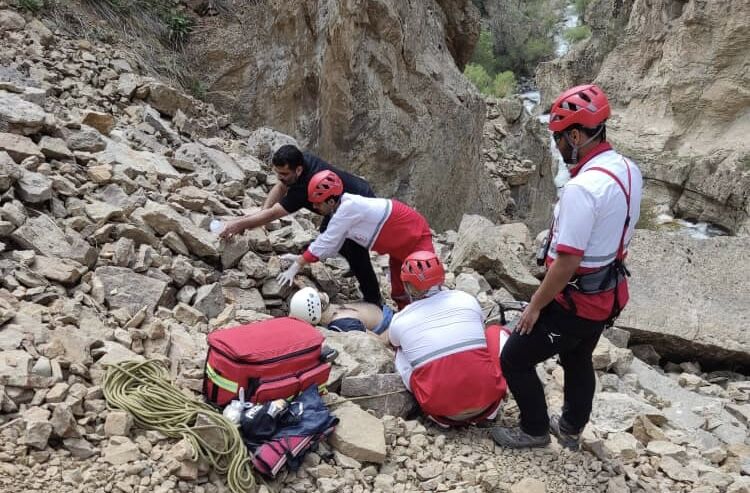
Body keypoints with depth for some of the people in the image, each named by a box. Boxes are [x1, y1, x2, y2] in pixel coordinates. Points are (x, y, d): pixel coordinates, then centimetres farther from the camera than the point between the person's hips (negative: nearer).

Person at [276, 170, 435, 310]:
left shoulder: (348, 208, -32)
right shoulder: (342, 208, -5)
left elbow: (326, 243, -29)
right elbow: (330, 243, 2)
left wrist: (295, 267, -24)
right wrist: (301, 258, -2)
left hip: (416, 235, -9)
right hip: (398, 243, 9)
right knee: (399, 293, 13)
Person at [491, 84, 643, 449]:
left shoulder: (581, 188, -30)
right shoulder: (629, 170, -1)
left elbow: (567, 263, -27)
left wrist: (535, 305, -15)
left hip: (575, 301, -9)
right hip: (607, 294, 9)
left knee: (515, 360, 9)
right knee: (579, 362, 28)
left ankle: (534, 430, 25)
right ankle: (570, 429, 46)